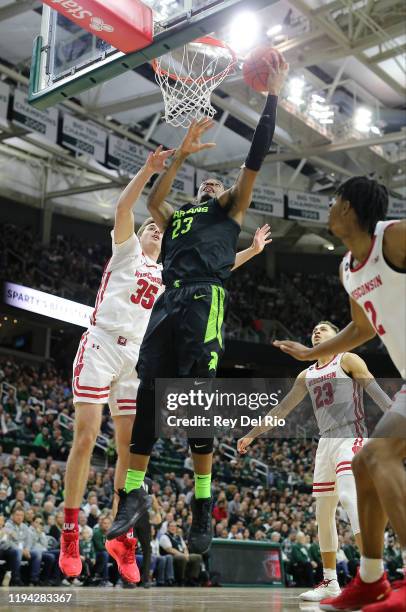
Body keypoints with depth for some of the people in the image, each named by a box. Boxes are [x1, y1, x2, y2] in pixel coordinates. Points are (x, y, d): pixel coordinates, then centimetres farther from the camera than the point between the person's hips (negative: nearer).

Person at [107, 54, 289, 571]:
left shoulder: (230, 212, 20)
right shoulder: (176, 217, 31)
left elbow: (255, 158, 14)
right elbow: (152, 200, 13)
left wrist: (272, 98, 11)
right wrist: (181, 155, 16)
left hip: (203, 302, -4)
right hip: (166, 305, 5)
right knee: (147, 401, 0)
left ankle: (203, 505, -4)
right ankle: (133, 494, 8)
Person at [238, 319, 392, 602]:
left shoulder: (348, 360, 2)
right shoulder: (306, 376, 19)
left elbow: (377, 392, -8)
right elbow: (282, 408, 25)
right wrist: (252, 434, 27)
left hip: (350, 437, -7)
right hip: (326, 442, 7)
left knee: (348, 495, -28)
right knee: (323, 514, 5)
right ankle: (330, 582, 14)